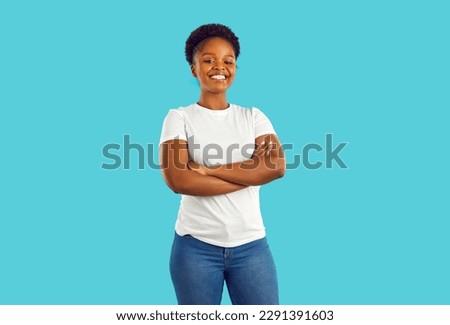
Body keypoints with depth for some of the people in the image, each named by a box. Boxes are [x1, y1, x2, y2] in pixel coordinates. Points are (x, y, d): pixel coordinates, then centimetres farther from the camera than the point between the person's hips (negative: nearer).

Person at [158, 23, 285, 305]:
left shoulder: (253, 117, 7)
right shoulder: (179, 118, 1)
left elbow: (277, 166, -10)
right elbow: (177, 180, -14)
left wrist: (207, 169, -13)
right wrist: (251, 175, -12)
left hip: (252, 245, 2)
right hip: (196, 246, -1)